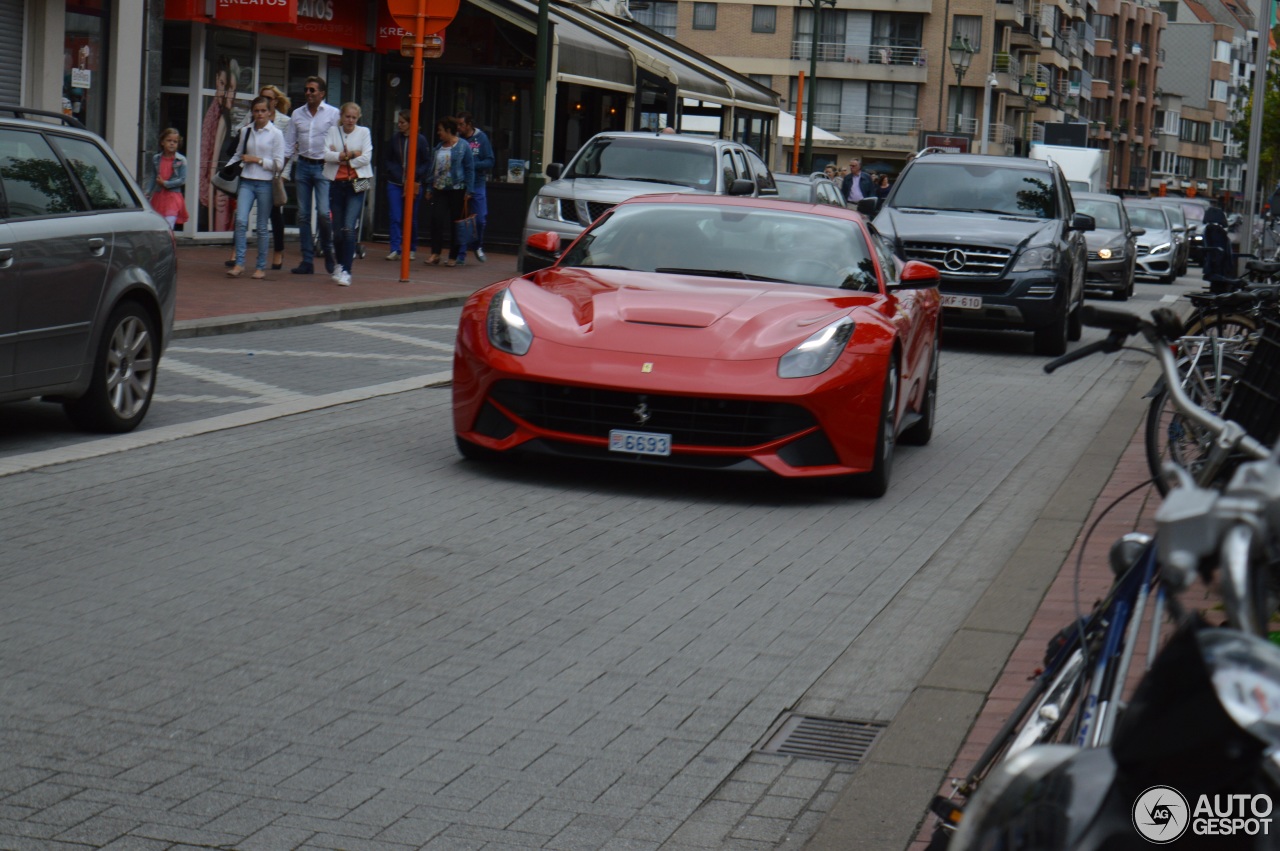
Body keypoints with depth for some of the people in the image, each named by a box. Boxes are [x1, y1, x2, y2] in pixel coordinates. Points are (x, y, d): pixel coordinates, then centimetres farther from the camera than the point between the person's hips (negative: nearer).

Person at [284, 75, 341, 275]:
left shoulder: (333, 114, -1)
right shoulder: (297, 114, 10)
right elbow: (289, 142, 13)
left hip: (324, 167, -4)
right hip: (303, 166, 4)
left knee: (324, 212, -14)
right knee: (303, 214, 3)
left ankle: (328, 251, 9)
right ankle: (307, 260, 9)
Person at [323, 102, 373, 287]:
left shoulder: (363, 132, 5)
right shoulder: (333, 131, 8)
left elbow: (366, 158, -6)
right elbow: (326, 154, -6)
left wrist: (340, 157, -7)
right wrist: (350, 155, -14)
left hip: (356, 184, -2)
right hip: (336, 183, 2)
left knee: (349, 228, -15)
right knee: (337, 229, 8)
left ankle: (346, 271, -16)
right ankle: (340, 264, 29)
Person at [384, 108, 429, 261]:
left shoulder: (421, 140, -1)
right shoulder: (394, 140, 5)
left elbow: (427, 162, 0)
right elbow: (386, 160, 13)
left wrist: (418, 181, -8)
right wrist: (392, 174, -1)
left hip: (414, 184, -2)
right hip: (395, 184, 2)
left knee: (412, 219, 7)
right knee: (395, 218, -7)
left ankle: (412, 250, 20)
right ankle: (395, 250, -8)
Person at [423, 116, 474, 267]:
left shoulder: (463, 146, -3)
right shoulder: (438, 147, 13)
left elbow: (470, 169, -3)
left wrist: (468, 191, -8)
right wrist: (429, 188, 16)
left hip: (457, 190, -4)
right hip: (439, 190, 4)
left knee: (455, 223, 1)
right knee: (436, 219, -10)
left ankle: (453, 257, 9)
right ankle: (435, 254, -9)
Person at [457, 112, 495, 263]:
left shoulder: (481, 138, -2)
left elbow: (490, 162, -3)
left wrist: (472, 165, -16)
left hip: (477, 184, 0)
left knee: (480, 219, 1)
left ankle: (479, 247, 26)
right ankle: (460, 254, 9)